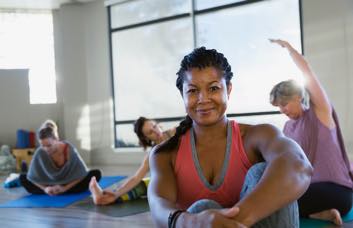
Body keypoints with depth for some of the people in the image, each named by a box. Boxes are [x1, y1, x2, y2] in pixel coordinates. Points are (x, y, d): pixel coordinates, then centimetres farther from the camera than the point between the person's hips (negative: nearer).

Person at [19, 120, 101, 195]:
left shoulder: (69, 150, -25)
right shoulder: (40, 153, -21)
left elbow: (83, 174, -18)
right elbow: (32, 177, -9)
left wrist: (65, 188, -28)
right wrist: (45, 188, -25)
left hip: (70, 185, -1)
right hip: (51, 187, 2)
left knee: (96, 173, -25)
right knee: (23, 178, -13)